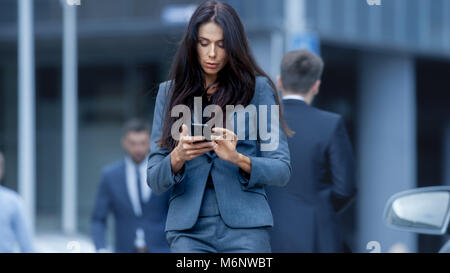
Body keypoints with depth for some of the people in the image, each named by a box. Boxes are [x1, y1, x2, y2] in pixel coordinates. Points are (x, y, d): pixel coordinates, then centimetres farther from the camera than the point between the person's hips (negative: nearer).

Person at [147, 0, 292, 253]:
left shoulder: (258, 88, 5)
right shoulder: (170, 93, 11)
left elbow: (282, 170, 0)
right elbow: (155, 180, 8)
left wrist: (238, 158, -18)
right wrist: (177, 158, -14)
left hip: (245, 226, -1)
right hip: (188, 229, 2)